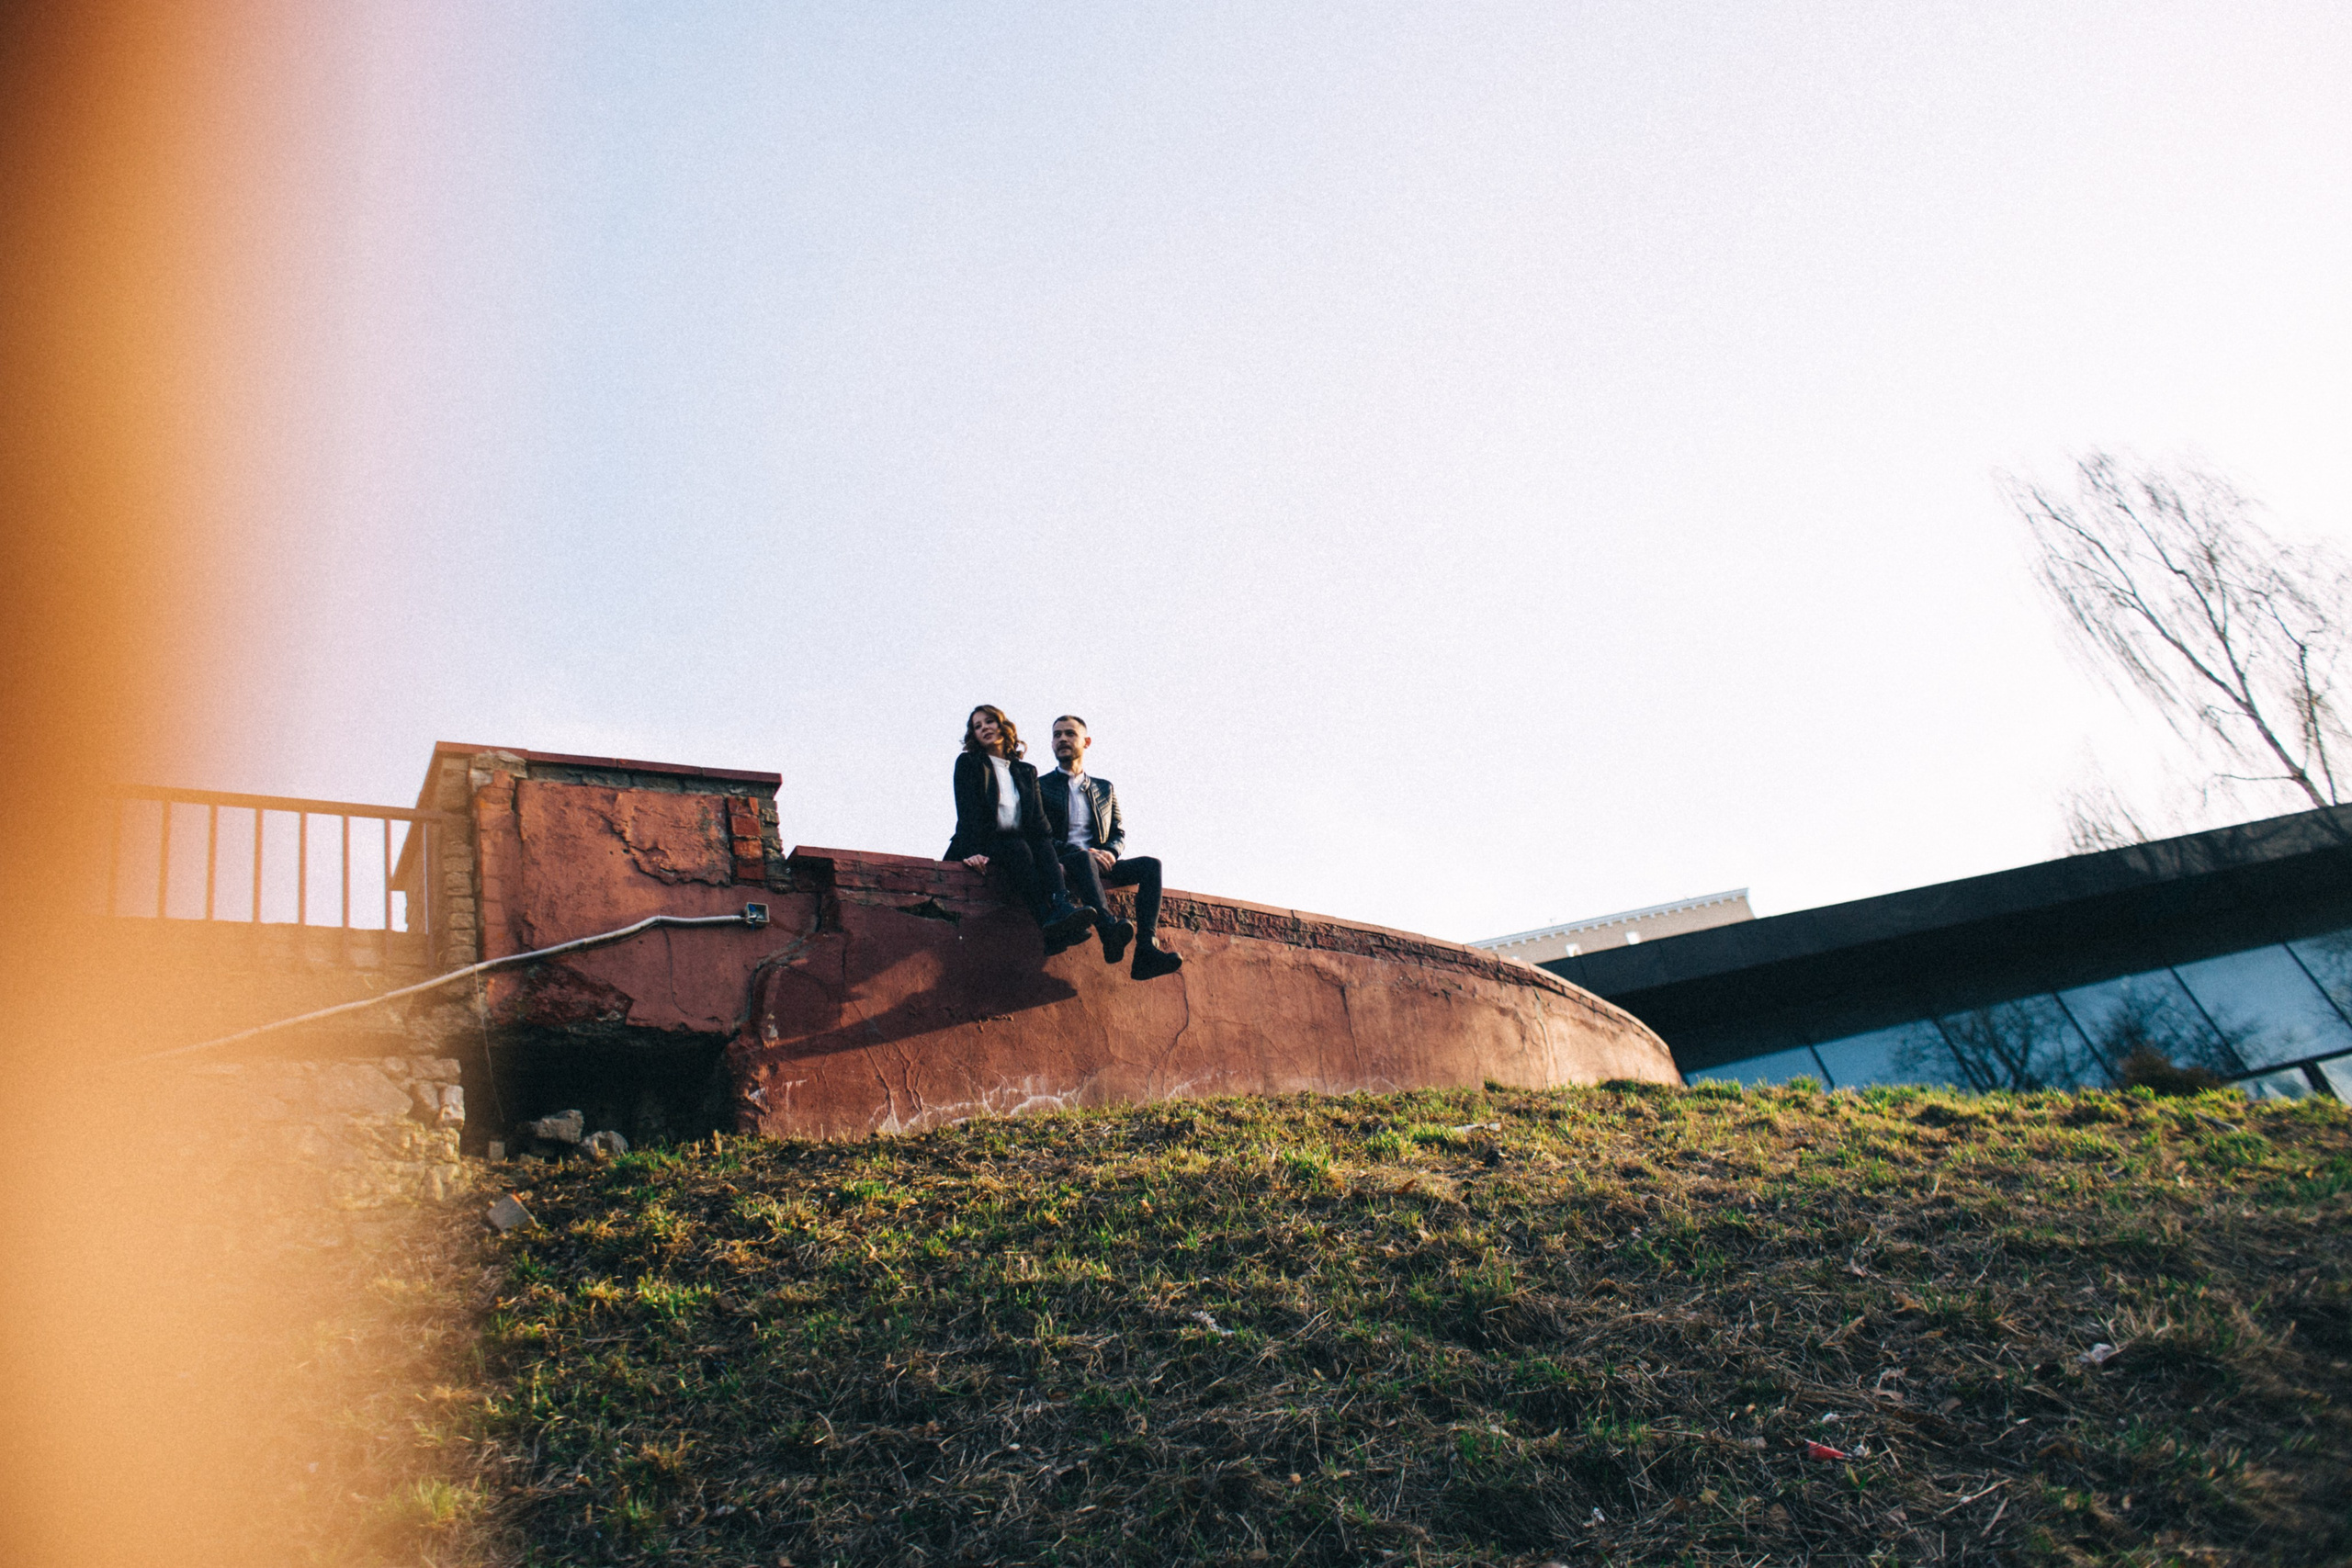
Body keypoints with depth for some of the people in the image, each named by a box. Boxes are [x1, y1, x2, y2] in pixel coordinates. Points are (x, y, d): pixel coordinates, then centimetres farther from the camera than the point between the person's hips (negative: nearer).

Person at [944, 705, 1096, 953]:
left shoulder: (1026, 771, 20)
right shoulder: (968, 763, 9)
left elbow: (1038, 819, 11)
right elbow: (968, 812, -6)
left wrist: (1052, 857, -7)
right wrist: (972, 851, -22)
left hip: (1018, 844, 4)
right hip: (982, 847, -4)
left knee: (1044, 845, -28)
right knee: (1017, 847, -34)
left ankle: (1061, 909, -55)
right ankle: (1048, 922, -53)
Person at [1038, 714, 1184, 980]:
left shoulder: (1105, 788, 25)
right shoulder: (1041, 786, 12)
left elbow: (1119, 833, 18)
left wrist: (1110, 852, -8)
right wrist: (1083, 852, -16)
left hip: (1100, 865, 4)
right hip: (1063, 864, -4)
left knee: (1150, 864, -23)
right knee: (1083, 858, -39)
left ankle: (1146, 951, -41)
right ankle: (1109, 932, -62)